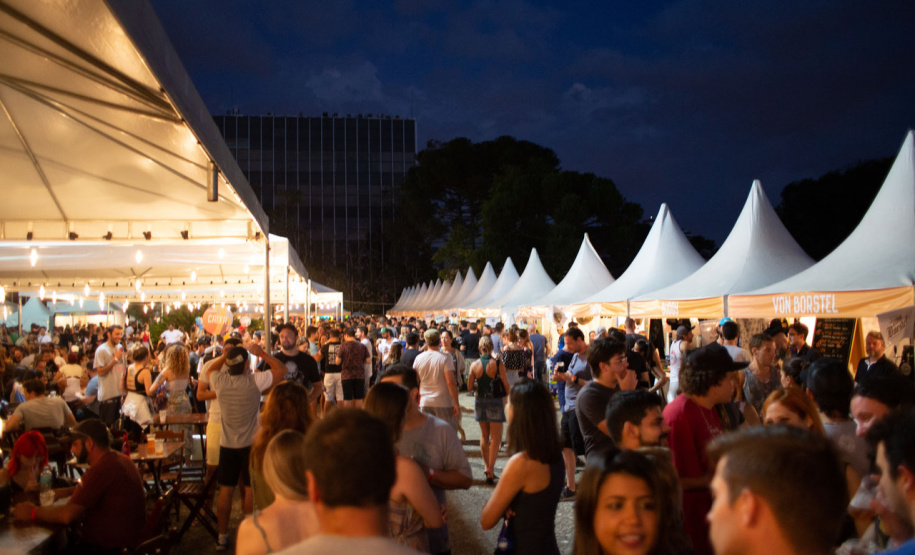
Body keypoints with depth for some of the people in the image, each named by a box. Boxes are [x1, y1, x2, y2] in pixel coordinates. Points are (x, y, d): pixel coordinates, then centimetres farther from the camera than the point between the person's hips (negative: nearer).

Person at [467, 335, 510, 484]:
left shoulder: (474, 365, -5)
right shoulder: (497, 364, -13)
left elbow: (469, 387, -2)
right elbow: (506, 386, -8)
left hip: (480, 402, 4)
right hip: (495, 402, -3)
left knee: (484, 435, 19)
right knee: (495, 438, 3)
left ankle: (487, 466, 27)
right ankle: (490, 470, -3)